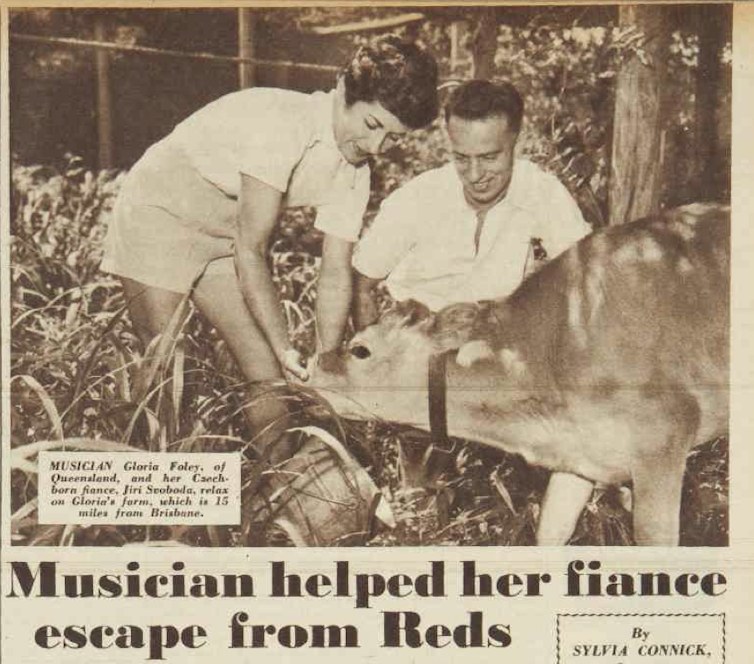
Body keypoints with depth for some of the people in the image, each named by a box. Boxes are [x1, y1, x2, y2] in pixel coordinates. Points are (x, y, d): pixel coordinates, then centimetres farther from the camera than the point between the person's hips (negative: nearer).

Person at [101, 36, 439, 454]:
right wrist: (287, 350, -27)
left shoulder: (353, 173, -7)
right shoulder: (280, 123, -32)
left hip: (223, 238, 7)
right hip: (157, 212, -7)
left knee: (268, 370, 0)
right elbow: (250, 252, -29)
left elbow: (336, 275, -5)